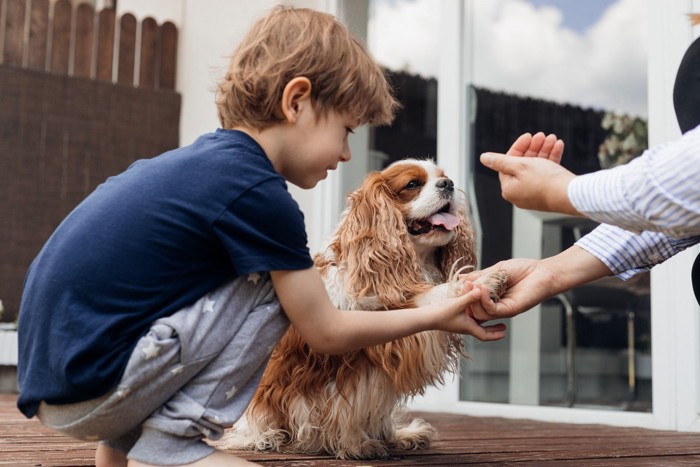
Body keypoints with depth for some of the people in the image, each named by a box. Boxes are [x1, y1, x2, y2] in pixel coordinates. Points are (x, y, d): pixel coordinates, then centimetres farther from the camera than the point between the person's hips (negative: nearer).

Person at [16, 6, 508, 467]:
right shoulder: (259, 193, -14)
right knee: (271, 288, -7)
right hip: (93, 382, -9)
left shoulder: (200, 158, 11)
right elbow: (327, 333, -6)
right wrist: (437, 315, 5)